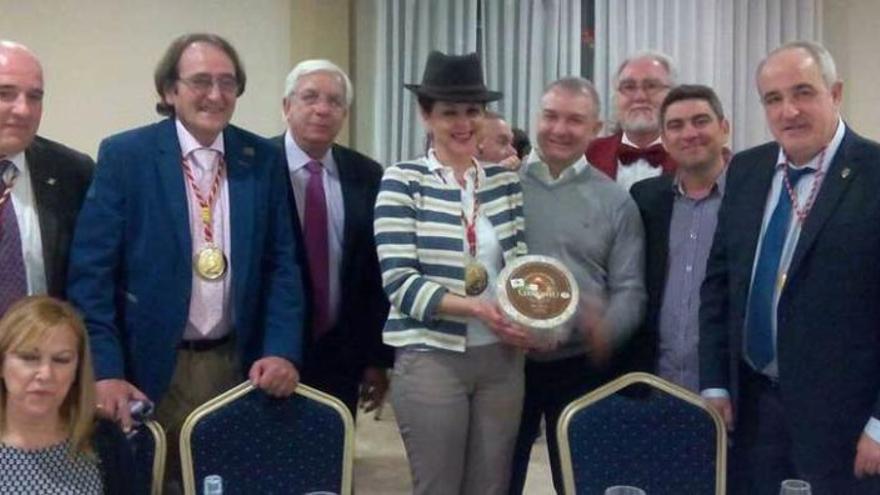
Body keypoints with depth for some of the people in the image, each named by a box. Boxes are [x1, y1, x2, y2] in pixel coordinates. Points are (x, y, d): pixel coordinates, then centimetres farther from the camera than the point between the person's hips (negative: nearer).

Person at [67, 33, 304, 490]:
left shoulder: (263, 160, 3)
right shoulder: (124, 156, -6)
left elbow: (281, 264, 3)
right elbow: (91, 272, -9)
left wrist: (282, 350, -10)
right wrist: (105, 370, -17)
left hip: (239, 362, 3)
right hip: (151, 366, -2)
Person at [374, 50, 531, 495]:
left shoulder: (505, 181, 7)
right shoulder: (402, 181, -6)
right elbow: (399, 282, -12)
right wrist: (477, 308, -22)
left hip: (502, 357, 4)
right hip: (431, 357, -4)